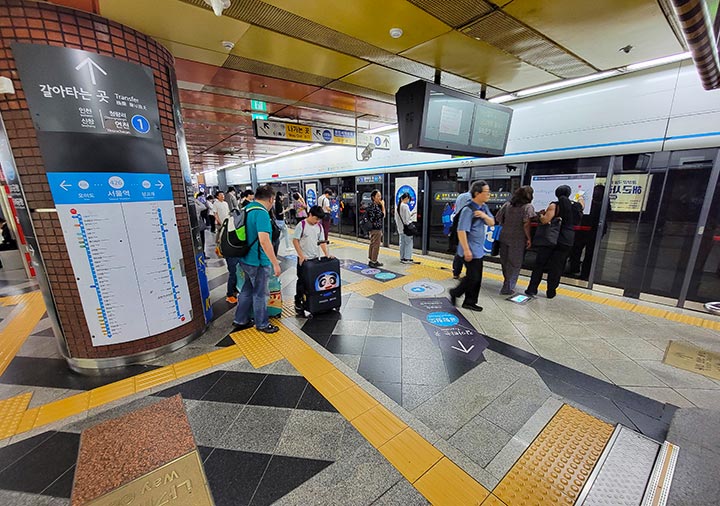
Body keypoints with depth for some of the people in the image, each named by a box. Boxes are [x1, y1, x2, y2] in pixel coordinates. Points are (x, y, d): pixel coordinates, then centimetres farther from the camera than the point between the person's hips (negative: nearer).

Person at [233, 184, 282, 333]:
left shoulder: (247, 209, 8)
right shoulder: (261, 213, -22)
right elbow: (264, 240, -31)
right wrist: (275, 263, -26)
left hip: (246, 259, 9)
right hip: (258, 261, -9)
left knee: (247, 289, 22)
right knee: (260, 293, 8)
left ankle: (240, 320, 35)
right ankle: (262, 324, 25)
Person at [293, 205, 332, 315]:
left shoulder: (319, 226, 3)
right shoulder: (301, 225, -12)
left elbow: (322, 241, 7)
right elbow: (295, 240, -11)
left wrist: (326, 254, -4)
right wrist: (301, 255, -16)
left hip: (316, 258, 5)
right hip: (304, 259, -5)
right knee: (301, 281, 6)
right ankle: (298, 303, 18)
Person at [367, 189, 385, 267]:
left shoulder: (377, 205, 12)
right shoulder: (373, 206, -17)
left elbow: (383, 215, 13)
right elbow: (383, 215, -16)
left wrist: (382, 205, 9)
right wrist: (383, 205, -8)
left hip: (375, 228, 10)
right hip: (376, 228, -10)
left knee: (372, 245, 14)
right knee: (376, 245, -2)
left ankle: (371, 260, 22)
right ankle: (374, 261, 6)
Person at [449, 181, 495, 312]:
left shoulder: (484, 207, 9)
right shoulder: (468, 210, -18)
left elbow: (492, 223, 11)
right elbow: (461, 231, -22)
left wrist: (484, 216, -11)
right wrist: (466, 250, -23)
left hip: (479, 250, 9)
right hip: (470, 250, -9)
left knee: (477, 278, 13)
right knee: (472, 277, -4)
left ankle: (470, 302, 25)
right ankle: (455, 293, 19)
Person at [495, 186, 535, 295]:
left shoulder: (507, 205, 6)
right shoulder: (528, 207, -7)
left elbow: (497, 219, 6)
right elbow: (526, 224, -17)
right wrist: (529, 238, -10)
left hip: (504, 237, 5)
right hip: (518, 240, -5)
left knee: (505, 262, 18)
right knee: (515, 264, 6)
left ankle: (507, 283, 36)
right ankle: (507, 288, 8)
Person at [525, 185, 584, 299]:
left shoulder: (554, 205, -7)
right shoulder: (575, 206, 6)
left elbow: (544, 220, -19)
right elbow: (582, 205, 31)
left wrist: (541, 214, 1)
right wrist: (580, 199, 51)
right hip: (566, 241, 3)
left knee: (539, 264, 5)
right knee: (557, 267, 8)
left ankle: (532, 289, 5)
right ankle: (551, 292, 14)